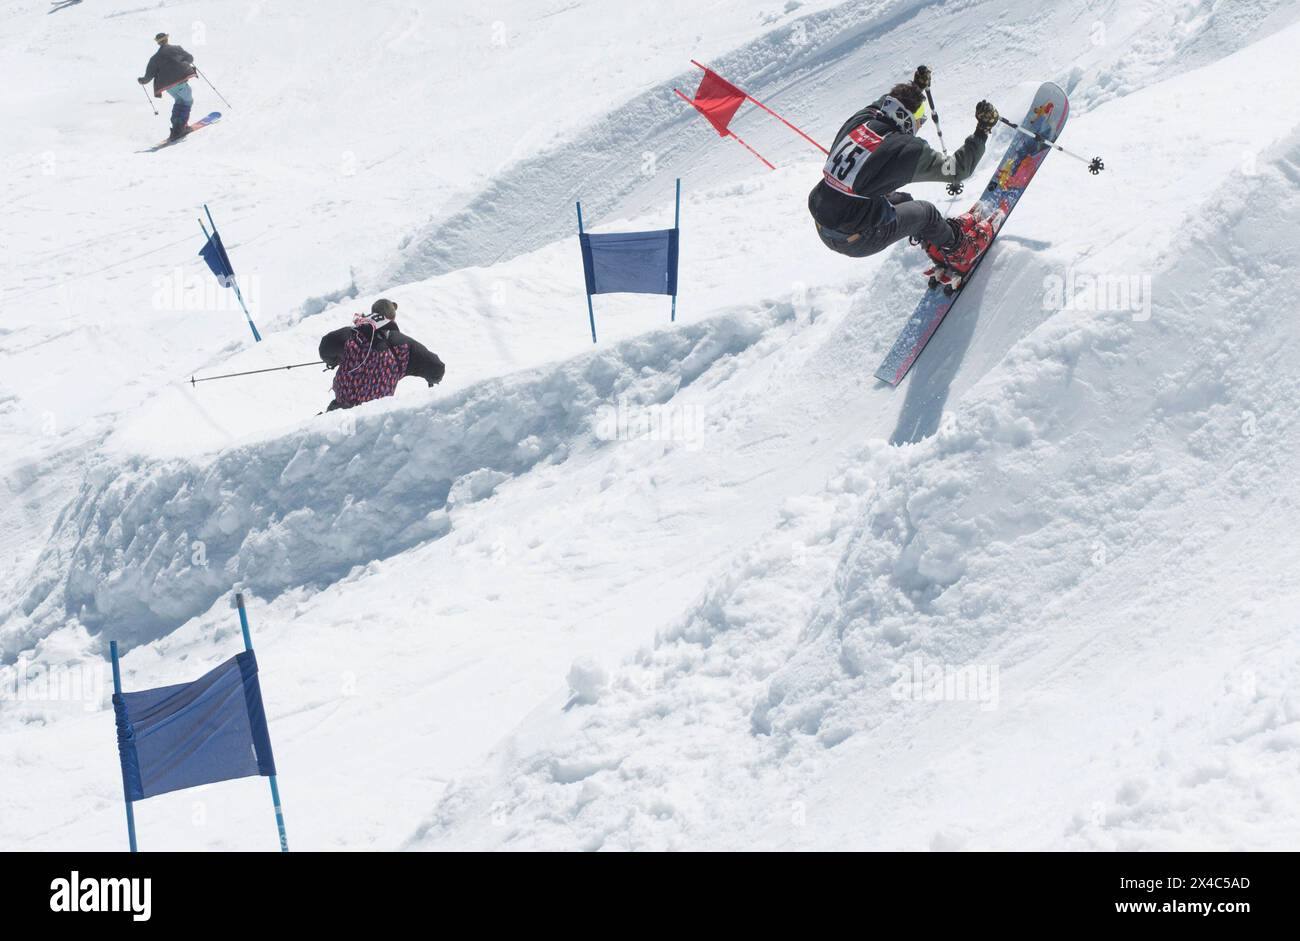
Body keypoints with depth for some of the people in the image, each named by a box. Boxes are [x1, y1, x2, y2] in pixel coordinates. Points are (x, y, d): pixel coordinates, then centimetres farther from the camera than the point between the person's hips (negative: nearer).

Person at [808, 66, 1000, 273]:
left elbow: (884, 104, 26)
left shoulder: (859, 120, -1)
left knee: (901, 201, 27)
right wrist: (981, 132, 6)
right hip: (855, 242, -7)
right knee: (924, 211, 15)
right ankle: (956, 253, 40)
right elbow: (957, 169, -4)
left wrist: (915, 86, 34)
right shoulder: (910, 150, -18)